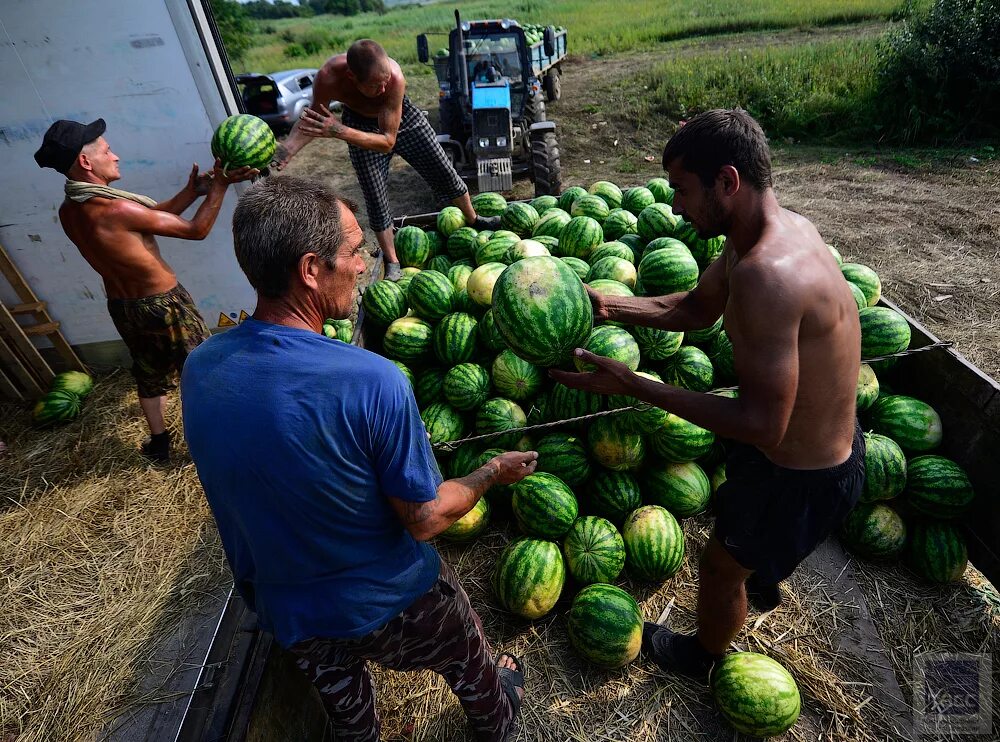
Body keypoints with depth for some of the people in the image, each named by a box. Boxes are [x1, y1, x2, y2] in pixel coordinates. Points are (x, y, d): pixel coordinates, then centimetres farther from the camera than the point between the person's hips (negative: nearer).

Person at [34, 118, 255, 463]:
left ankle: (159, 443, 38)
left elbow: (150, 217, 3)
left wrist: (191, 192, 0)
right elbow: (196, 229, -22)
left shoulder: (68, 212, -1)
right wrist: (219, 186, -15)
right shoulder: (117, 210, -28)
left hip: (121, 306, 8)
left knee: (149, 374, 24)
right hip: (163, 303, -8)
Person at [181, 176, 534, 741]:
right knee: (468, 662, 31)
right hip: (392, 605, -3)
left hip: (282, 607, 4)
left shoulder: (198, 370, -16)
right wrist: (493, 473, -6)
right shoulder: (371, 382, -36)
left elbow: (252, 482, 1)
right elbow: (425, 520, -24)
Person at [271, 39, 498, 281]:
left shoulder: (394, 76, -40)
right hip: (361, 125, 0)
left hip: (402, 118, 0)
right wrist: (288, 147, -35)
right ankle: (392, 263, 15)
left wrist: (339, 131, -51)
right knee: (376, 201, -2)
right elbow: (314, 118, -17)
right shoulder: (328, 77, -36)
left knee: (446, 175, 4)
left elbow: (388, 141, -38)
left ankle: (473, 220, 31)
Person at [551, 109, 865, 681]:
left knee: (721, 568, 17)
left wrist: (634, 386, -33)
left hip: (804, 476, -8)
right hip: (835, 439, 9)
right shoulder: (779, 226, -6)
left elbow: (763, 425, -35)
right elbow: (696, 309, 4)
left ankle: (704, 655, 51)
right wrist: (604, 305, -8)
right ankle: (765, 578, 72)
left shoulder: (764, 273, -38)